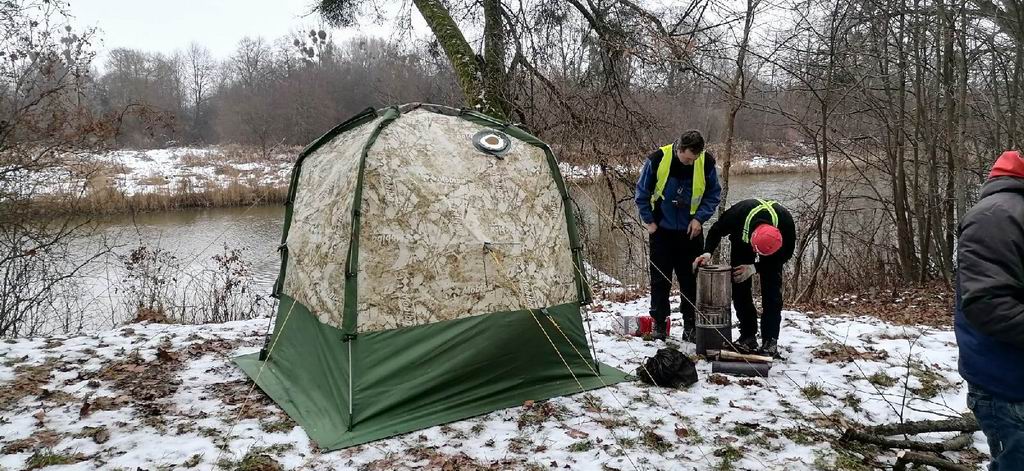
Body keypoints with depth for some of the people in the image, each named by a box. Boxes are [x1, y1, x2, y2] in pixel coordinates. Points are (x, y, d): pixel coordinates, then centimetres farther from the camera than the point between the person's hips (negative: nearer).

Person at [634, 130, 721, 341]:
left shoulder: (706, 162, -12)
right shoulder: (657, 159, -16)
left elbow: (714, 194, 2)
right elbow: (642, 192, -2)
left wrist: (699, 217, -9)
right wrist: (649, 220, -4)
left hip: (691, 231, 1)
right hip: (662, 230, -1)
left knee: (691, 279, 5)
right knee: (660, 279, 4)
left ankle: (690, 325, 16)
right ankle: (659, 324, 14)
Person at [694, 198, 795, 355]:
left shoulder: (786, 222, -39)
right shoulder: (738, 213, -41)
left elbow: (786, 254, -20)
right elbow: (716, 230, -17)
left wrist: (755, 268, -28)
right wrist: (708, 252, -33)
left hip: (773, 254, -1)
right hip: (741, 245, 1)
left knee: (772, 292, -12)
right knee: (739, 289, -5)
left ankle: (770, 340, -5)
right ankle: (748, 336, 3)